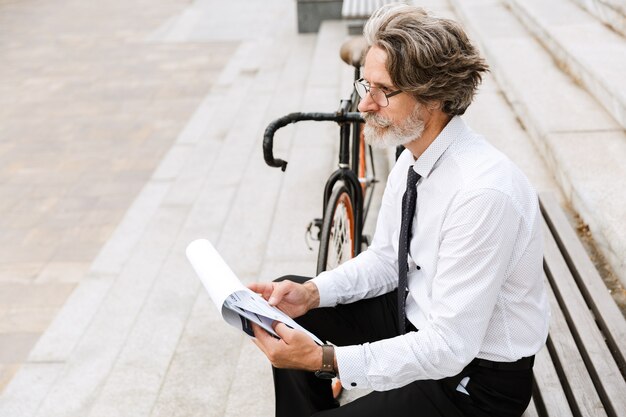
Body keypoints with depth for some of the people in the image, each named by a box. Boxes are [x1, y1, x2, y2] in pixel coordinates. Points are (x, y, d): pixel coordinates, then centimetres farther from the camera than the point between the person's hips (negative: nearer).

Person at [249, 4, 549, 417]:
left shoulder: (483, 192, -31)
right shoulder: (414, 158, -5)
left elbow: (451, 348, -29)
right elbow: (385, 259, 7)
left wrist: (325, 360, -33)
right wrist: (311, 292, -10)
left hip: (476, 375, -8)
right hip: (418, 320, 8)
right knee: (288, 300, 5)